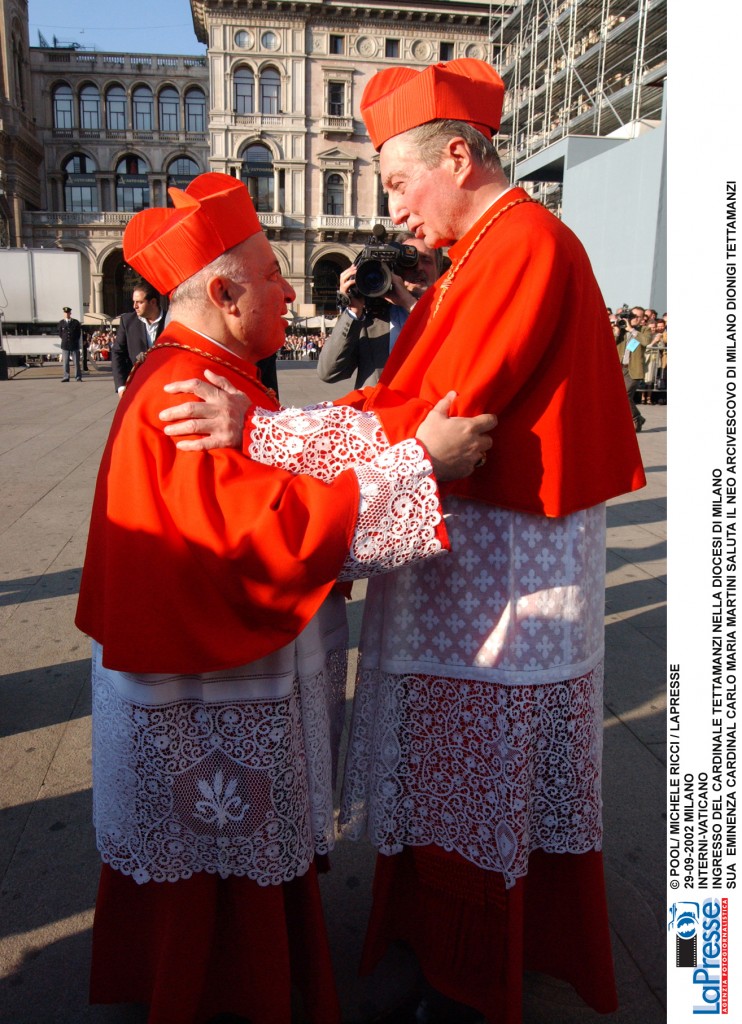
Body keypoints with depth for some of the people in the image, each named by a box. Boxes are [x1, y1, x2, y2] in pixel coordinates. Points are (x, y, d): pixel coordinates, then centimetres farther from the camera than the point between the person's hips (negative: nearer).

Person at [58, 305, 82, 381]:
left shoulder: (76, 322, 1)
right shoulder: (61, 323, 3)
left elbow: (79, 333, 7)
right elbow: (60, 333, 14)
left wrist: (75, 340, 4)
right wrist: (64, 339, 9)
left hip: (75, 344, -1)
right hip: (65, 345, 1)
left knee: (76, 361, 2)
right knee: (65, 362, -1)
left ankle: (78, 377, 8)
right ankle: (66, 377, 4)